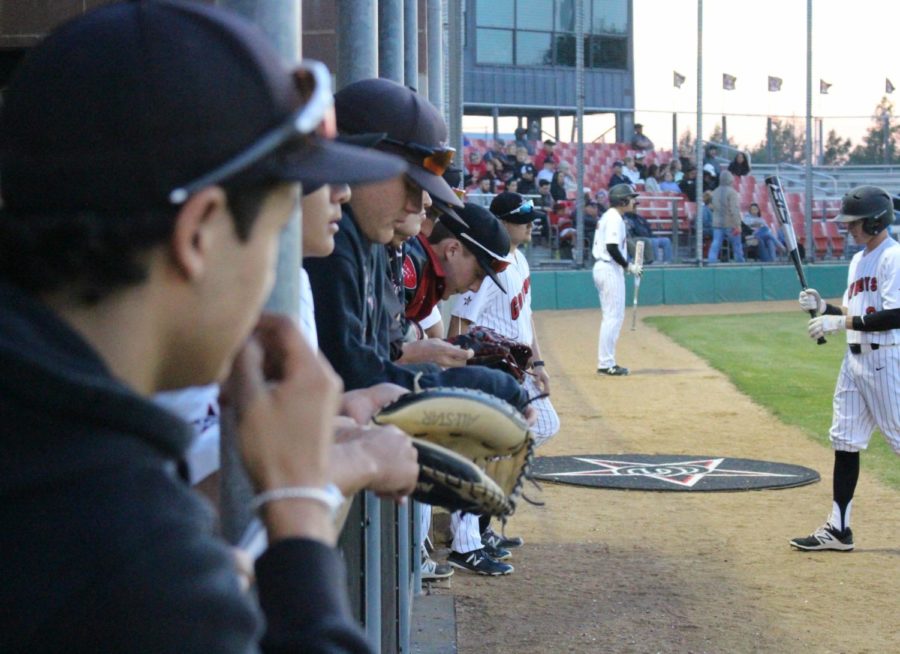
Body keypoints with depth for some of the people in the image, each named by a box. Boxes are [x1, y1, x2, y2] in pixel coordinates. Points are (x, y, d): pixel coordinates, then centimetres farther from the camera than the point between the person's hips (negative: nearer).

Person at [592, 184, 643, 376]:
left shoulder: (608, 216, 17)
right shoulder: (615, 218, -14)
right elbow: (612, 247, -23)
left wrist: (626, 265, 12)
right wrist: (628, 266, -13)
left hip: (602, 266, 10)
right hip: (610, 269, -10)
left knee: (614, 316, 14)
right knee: (613, 316, -7)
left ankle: (606, 362, 16)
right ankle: (606, 364, -7)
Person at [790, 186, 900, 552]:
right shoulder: (859, 260, 17)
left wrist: (842, 322, -21)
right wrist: (824, 308, 4)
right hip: (855, 358, 9)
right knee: (844, 441, 8)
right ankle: (838, 529, 12)